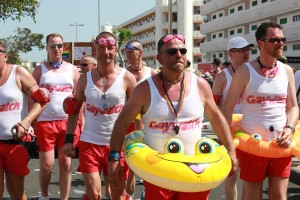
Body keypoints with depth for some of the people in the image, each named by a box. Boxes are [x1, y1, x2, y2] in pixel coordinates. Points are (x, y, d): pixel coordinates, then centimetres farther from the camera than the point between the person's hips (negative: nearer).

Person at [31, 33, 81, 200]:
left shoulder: (73, 69, 9)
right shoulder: (39, 70, 4)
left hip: (68, 122, 1)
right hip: (45, 122, -1)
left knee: (66, 164, 5)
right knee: (46, 165, 3)